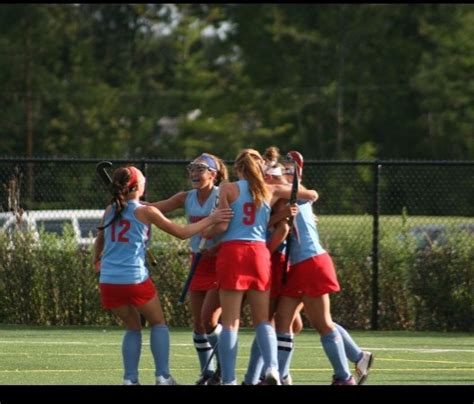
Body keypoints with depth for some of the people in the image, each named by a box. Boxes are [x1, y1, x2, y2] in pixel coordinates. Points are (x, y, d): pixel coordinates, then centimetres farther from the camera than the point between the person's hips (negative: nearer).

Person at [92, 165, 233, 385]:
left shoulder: (110, 211, 10)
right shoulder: (145, 212, -4)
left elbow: (99, 242, 24)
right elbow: (181, 232, 0)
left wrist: (97, 260, 46)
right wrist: (211, 219, 8)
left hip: (108, 281, 4)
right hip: (135, 279, -4)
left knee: (133, 327, 20)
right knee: (158, 323, 15)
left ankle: (130, 379, 9)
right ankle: (163, 376, 5)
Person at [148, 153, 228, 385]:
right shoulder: (187, 198, 4)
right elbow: (155, 208, -2)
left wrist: (217, 248, -30)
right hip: (198, 263, 6)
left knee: (209, 320, -14)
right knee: (198, 324, 6)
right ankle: (207, 373, 17)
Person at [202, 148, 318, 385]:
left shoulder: (228, 189, 2)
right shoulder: (270, 191, 9)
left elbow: (222, 225, -6)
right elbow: (312, 195, 15)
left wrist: (204, 234, 13)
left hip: (232, 251, -2)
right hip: (259, 252, 2)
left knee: (230, 322, -1)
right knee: (262, 320, 9)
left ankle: (228, 379, -6)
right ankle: (272, 368, -14)